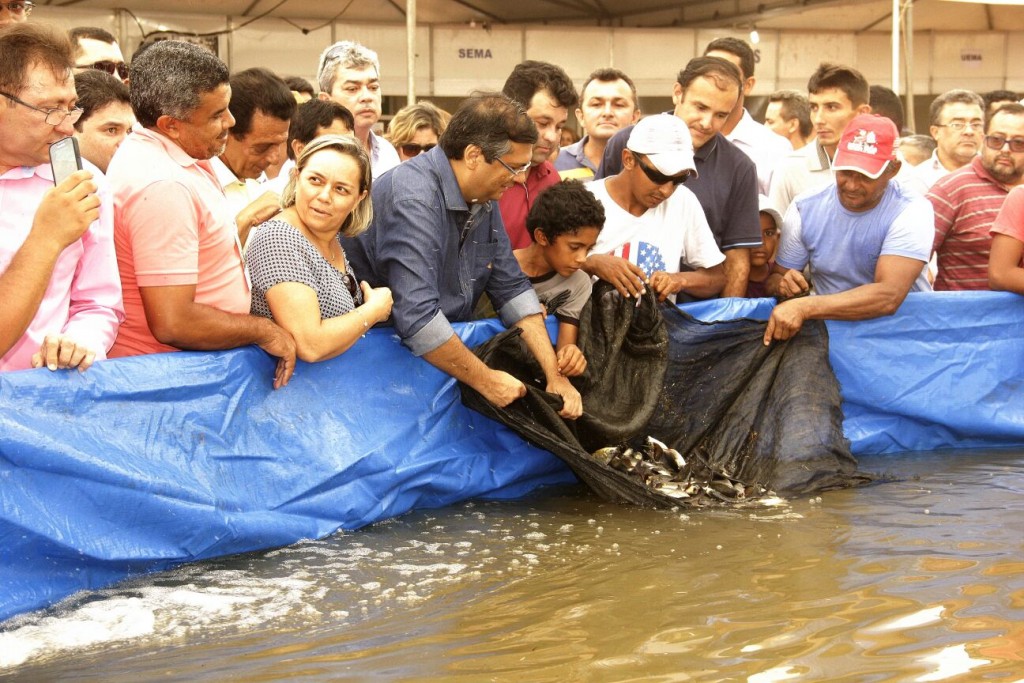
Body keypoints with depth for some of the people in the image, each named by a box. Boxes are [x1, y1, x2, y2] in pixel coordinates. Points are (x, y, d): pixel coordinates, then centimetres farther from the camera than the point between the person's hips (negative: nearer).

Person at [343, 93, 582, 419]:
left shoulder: (483, 197, 4)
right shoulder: (413, 200, -25)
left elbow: (511, 288, 7)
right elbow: (416, 319, -32)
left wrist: (554, 374, -3)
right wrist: (486, 381, -22)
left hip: (446, 342, 8)